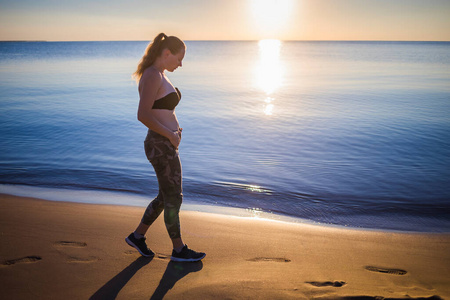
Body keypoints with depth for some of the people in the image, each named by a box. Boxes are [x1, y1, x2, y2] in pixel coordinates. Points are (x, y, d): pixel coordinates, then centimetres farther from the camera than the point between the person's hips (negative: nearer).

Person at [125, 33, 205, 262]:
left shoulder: (157, 75, 13)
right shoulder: (152, 76, -18)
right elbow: (143, 115, -26)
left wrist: (173, 132, 10)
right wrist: (171, 134, -17)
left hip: (165, 144, 10)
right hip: (161, 146, -10)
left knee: (166, 196, 19)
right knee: (174, 198, 4)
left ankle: (137, 236, 33)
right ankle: (179, 250, 22)